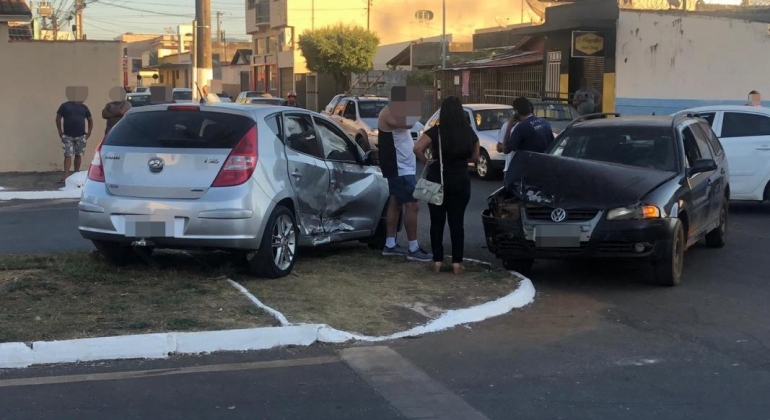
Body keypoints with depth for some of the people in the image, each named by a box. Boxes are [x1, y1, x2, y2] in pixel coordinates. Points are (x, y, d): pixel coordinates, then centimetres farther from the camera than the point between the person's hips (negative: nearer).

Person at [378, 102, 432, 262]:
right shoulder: (388, 113, -18)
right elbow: (408, 123, -30)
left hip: (401, 167, 11)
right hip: (400, 168, -11)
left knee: (395, 203, 14)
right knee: (413, 205, -11)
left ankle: (390, 245, 20)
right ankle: (413, 249, -9)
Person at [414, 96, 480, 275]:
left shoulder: (436, 131, -8)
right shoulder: (469, 133, 1)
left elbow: (417, 148, -20)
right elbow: (475, 157, 9)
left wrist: (426, 161, -6)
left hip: (437, 179, -2)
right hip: (460, 180, 2)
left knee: (437, 221, 7)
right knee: (457, 222, 6)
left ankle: (437, 261, 8)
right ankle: (457, 262, 5)